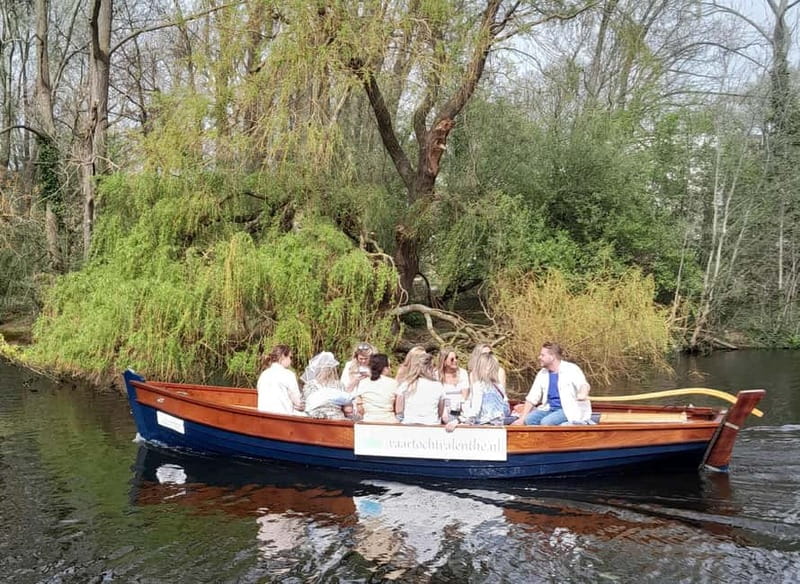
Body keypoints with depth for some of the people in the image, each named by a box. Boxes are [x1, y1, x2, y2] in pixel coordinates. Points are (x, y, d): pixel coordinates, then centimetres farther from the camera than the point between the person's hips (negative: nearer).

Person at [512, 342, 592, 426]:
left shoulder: (571, 370, -7)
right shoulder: (542, 374, 11)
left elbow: (584, 385, -25)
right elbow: (531, 399, 12)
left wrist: (582, 395, -49)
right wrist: (521, 419, 4)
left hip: (569, 411, -6)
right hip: (550, 409, 6)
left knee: (546, 422, -30)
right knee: (528, 419, -20)